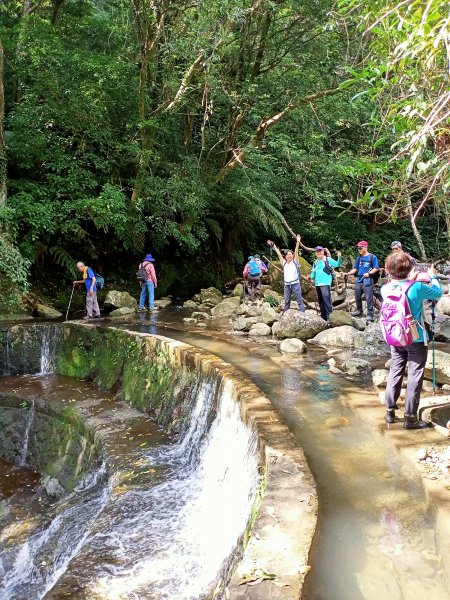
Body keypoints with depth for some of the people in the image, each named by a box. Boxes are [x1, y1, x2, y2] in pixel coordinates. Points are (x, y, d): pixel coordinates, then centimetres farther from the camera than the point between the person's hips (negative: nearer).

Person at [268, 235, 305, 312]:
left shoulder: (295, 262, 4)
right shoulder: (284, 263, 13)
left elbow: (296, 252, -4)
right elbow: (279, 254, 14)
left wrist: (298, 242, -13)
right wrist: (273, 246, 15)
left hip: (295, 284, -4)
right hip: (287, 285, 4)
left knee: (299, 300, -5)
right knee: (286, 301, 9)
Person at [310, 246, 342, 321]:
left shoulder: (328, 259, -1)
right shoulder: (315, 262, 16)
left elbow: (337, 264, -9)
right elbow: (313, 271, 26)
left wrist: (339, 258, -25)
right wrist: (312, 278, 11)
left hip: (326, 283, -7)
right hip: (317, 284, 7)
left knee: (326, 298, -20)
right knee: (320, 300, 13)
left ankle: (329, 314, -20)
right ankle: (323, 316, 22)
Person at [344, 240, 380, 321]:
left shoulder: (372, 257, -4)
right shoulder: (359, 258, 14)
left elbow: (376, 268, -6)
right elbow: (355, 269, 16)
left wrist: (369, 273, -19)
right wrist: (347, 273, 2)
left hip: (368, 280, -6)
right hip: (359, 280, 7)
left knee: (368, 298, -8)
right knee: (357, 297, 13)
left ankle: (370, 315, -3)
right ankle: (359, 311, 31)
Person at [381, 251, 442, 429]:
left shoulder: (385, 289, -6)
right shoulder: (417, 287, -19)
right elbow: (438, 293, 0)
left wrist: (411, 280, 19)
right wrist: (433, 277, 15)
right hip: (416, 339, -5)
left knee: (395, 373, 14)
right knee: (415, 377, 3)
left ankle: (390, 411, 21)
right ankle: (410, 417, 8)